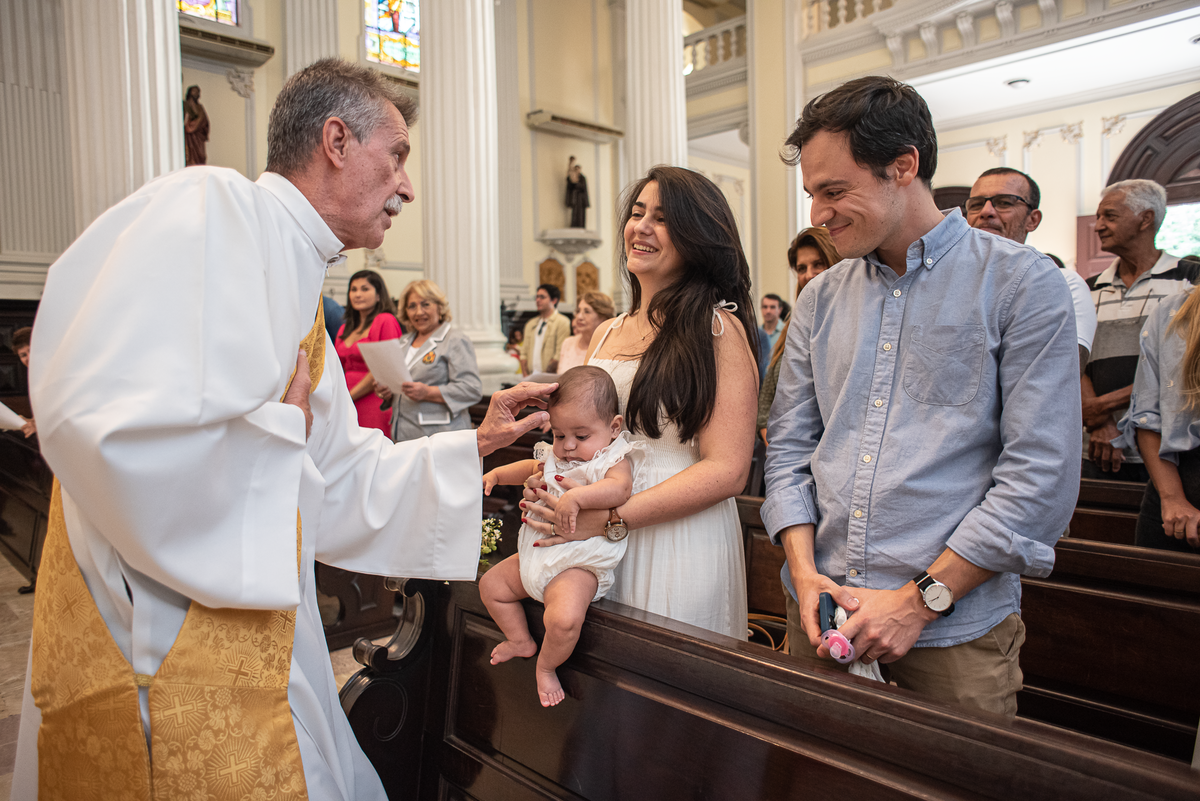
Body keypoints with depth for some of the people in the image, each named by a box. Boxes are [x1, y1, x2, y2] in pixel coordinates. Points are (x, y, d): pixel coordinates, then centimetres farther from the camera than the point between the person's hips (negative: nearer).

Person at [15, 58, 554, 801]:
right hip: (159, 660, -9)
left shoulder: (301, 297, 13)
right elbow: (109, 425, -32)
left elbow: (342, 485, 17)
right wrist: (284, 425, -15)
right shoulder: (209, 207, -15)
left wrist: (474, 443, 12)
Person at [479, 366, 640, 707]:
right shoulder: (554, 455, 8)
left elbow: (619, 488, -37)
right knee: (490, 585, 16)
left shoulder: (612, 461, -14)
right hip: (533, 556, 9)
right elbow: (532, 467, 30)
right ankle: (520, 641, 34)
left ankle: (546, 666, 3)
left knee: (564, 619, -30)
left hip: (576, 566, -8)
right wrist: (497, 473, 19)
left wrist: (576, 495, -47)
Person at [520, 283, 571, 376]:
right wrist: (525, 376, 2)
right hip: (530, 377, 5)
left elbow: (559, 355, -9)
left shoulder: (562, 322, -2)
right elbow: (524, 352, 15)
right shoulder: (530, 324, 19)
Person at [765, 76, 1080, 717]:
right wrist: (804, 570, -5)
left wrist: (922, 599, -14)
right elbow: (789, 445, 7)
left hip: (955, 629, -4)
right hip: (823, 614, 4)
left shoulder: (1021, 284, -7)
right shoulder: (821, 298, 7)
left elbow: (1041, 476, -12)